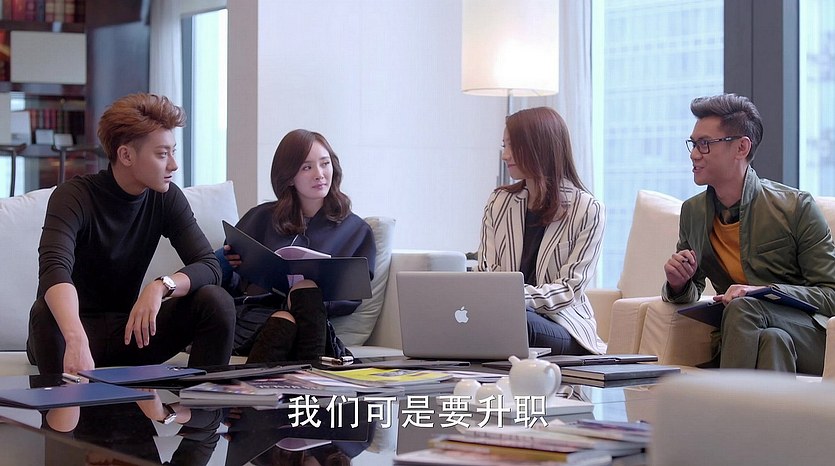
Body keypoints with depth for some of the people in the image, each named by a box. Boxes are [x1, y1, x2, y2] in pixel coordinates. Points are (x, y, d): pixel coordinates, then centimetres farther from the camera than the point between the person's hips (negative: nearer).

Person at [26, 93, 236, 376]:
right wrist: (77, 340, -55)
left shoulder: (167, 199, -3)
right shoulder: (74, 197, -19)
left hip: (128, 331, 4)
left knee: (216, 302, -17)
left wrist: (162, 286, -32)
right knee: (46, 312, -37)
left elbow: (209, 265, -10)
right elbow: (54, 270, -36)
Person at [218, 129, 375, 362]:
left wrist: (310, 299, -12)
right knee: (285, 322, -37)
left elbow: (351, 298, 10)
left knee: (307, 286, -36)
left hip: (308, 318, 0)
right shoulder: (261, 218, 23)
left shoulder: (357, 230, 21)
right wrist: (224, 264, -4)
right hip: (253, 312, 0)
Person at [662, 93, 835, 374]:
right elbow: (689, 296, 22)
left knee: (743, 307, -34)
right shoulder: (692, 212, 11)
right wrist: (679, 285, -4)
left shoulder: (797, 208, -5)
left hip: (807, 342, -2)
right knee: (772, 339, -35)